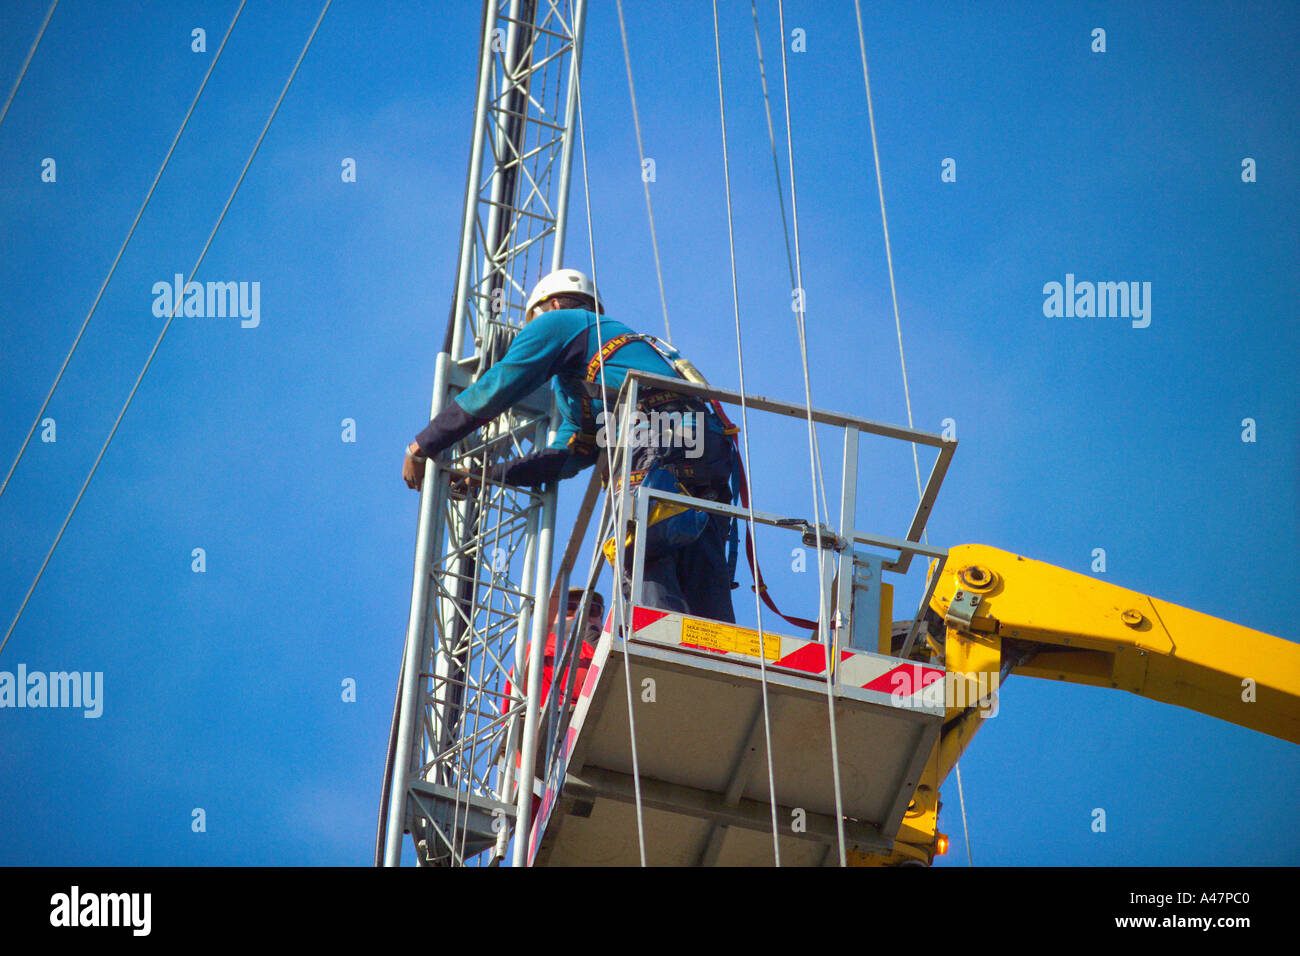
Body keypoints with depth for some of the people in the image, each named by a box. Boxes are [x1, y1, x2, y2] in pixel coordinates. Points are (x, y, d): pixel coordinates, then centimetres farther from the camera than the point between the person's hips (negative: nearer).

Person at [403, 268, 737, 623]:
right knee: (709, 612, 0)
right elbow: (565, 456, 31)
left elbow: (492, 392, 11)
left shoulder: (561, 321, 17)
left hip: (658, 448, -8)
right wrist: (482, 474, 31)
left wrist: (421, 446, 20)